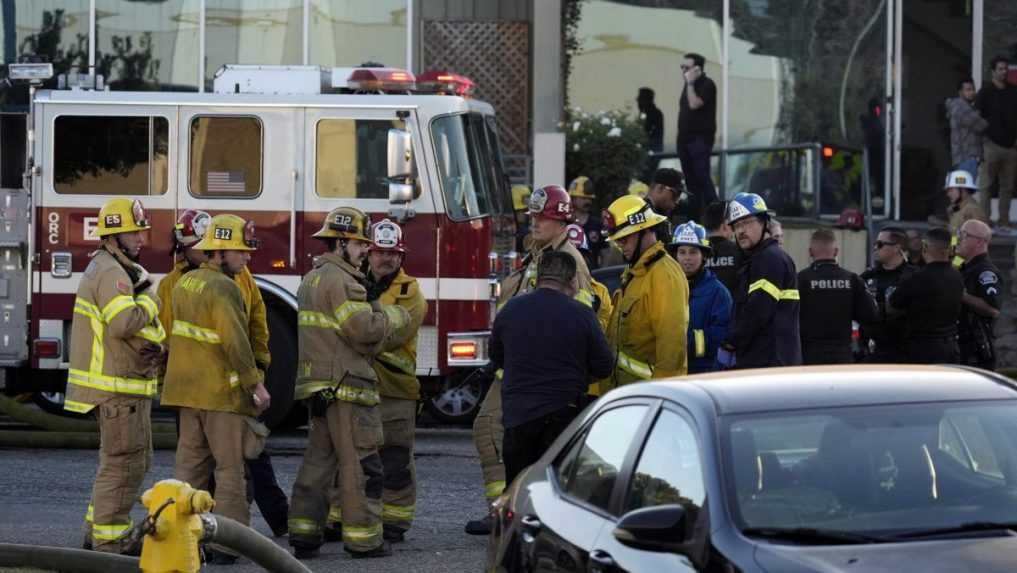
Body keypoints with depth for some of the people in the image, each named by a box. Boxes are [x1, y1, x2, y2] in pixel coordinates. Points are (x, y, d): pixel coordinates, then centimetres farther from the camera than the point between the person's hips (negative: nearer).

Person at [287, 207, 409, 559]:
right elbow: (364, 329, -20)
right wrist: (394, 316, -3)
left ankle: (304, 534, 10)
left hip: (318, 385, 10)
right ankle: (362, 539, -3)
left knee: (318, 459, 11)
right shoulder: (340, 279, -14)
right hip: (345, 385, -10)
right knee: (360, 463, -5)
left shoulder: (312, 278, 19)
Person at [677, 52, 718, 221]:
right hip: (685, 138, 8)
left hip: (700, 139, -8)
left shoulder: (706, 84, -8)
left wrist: (690, 83, -15)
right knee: (691, 180, 8)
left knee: (702, 178, -13)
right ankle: (694, 217, 11)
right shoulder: (689, 85, 17)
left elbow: (694, 104, -21)